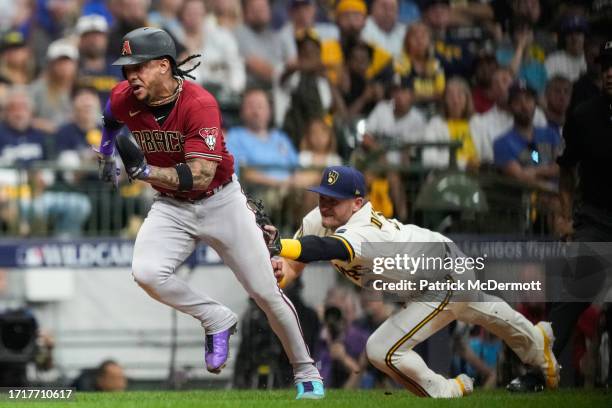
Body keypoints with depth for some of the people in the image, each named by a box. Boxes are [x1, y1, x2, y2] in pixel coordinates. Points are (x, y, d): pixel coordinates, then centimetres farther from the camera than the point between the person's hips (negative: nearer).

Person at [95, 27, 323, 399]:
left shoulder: (199, 104, -27)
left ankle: (306, 371, 21)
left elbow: (200, 176, -34)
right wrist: (106, 155, 18)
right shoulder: (125, 99, -12)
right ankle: (217, 320, -3)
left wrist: (145, 170, -43)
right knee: (146, 272, -26)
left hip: (221, 201, -4)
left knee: (265, 292, 0)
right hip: (171, 207, 4)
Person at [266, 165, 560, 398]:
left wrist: (280, 246, -77)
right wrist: (279, 272, -41)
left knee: (382, 351, -15)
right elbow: (294, 266, -17)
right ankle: (536, 342, 62)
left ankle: (446, 393, 7)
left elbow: (327, 249, -62)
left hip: (444, 281, -9)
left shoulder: (365, 232, -42)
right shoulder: (318, 221, -17)